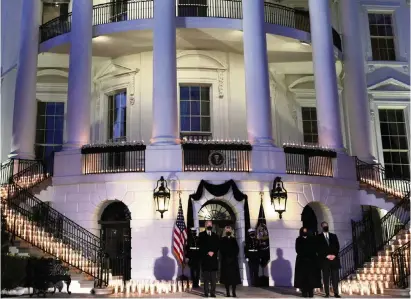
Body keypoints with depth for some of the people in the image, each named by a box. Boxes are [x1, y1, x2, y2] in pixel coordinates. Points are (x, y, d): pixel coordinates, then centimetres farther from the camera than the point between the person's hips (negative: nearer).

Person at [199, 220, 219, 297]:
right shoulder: (201, 235, 7)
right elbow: (201, 246, -3)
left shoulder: (215, 235, 16)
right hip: (205, 258, -2)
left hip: (213, 258, 2)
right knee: (206, 277, -2)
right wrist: (207, 252, -12)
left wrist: (213, 252, -7)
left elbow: (218, 245, 9)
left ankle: (213, 292, 2)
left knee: (213, 277, -1)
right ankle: (206, 292, 2)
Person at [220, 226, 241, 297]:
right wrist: (226, 257, -11)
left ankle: (234, 292, 0)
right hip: (225, 260, -2)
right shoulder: (222, 240, 6)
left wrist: (233, 257, -7)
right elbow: (221, 250, -1)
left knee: (234, 276, -3)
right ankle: (228, 292, 0)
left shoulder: (234, 239, 12)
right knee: (226, 276, -3)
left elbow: (237, 249, 6)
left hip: (233, 260, 2)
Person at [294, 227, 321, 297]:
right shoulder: (298, 240, 8)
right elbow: (298, 250, -3)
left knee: (311, 276, -3)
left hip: (311, 260, 1)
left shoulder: (312, 239, 13)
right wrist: (308, 254, -11)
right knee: (303, 276, -5)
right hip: (302, 260, -1)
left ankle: (311, 292, -1)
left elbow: (315, 249, 4)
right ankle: (304, 292, -4)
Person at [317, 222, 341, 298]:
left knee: (335, 276, -3)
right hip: (324, 259, -2)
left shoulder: (334, 236, 17)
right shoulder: (318, 237, 7)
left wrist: (334, 255, -6)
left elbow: (337, 246, 9)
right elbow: (318, 249, -1)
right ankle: (327, 293, -2)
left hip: (334, 258, 2)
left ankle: (336, 293, -1)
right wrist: (326, 255, -10)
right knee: (326, 277, -3)